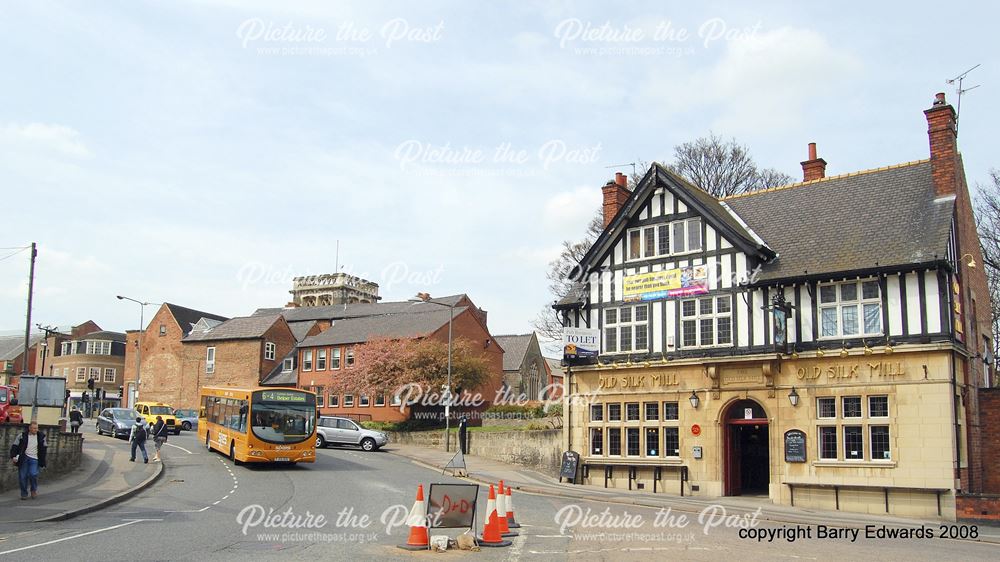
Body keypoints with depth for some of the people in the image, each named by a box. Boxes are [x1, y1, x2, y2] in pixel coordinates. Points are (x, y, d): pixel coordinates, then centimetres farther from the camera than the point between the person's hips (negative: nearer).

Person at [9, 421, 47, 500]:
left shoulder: (41, 436, 3)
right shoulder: (22, 435, -2)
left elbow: (44, 448, 14)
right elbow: (15, 446, 3)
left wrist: (42, 461, 12)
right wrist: (13, 456, -10)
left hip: (34, 459, 0)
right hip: (23, 458, 0)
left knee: (33, 474, -17)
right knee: (23, 476, 0)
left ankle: (34, 490, 7)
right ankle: (24, 494, 15)